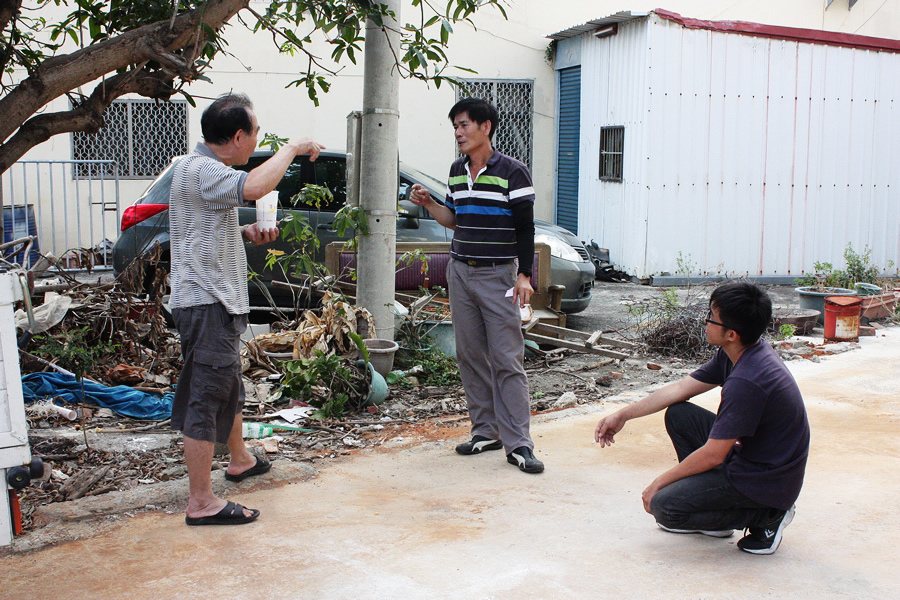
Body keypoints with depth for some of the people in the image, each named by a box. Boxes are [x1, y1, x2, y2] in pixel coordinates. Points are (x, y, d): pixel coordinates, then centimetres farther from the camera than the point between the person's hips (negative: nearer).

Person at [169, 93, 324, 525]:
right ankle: (201, 502, -3)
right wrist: (292, 148, -23)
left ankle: (240, 460, 46)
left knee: (228, 387, 26)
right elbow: (254, 187, -38)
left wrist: (246, 233, 11)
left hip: (219, 301, 11)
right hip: (206, 304, -11)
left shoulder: (203, 167, 17)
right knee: (206, 399, -8)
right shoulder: (200, 171, -18)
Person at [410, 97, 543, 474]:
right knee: (470, 356, 6)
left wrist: (524, 276, -13)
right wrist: (428, 204, 5)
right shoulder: (457, 172, 13)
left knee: (507, 360, -7)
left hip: (498, 276, -6)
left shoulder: (512, 172, -6)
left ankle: (518, 443, -5)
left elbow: (525, 228, -7)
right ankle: (486, 432, 15)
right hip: (460, 273, 6)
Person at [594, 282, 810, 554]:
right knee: (678, 414, 9)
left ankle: (765, 516, -3)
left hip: (766, 483, -9)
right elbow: (681, 388, 9)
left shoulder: (745, 382, -30)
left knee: (664, 506, -16)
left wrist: (658, 483, -10)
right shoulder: (740, 353, 0)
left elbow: (712, 455, -24)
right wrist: (622, 415, 8)